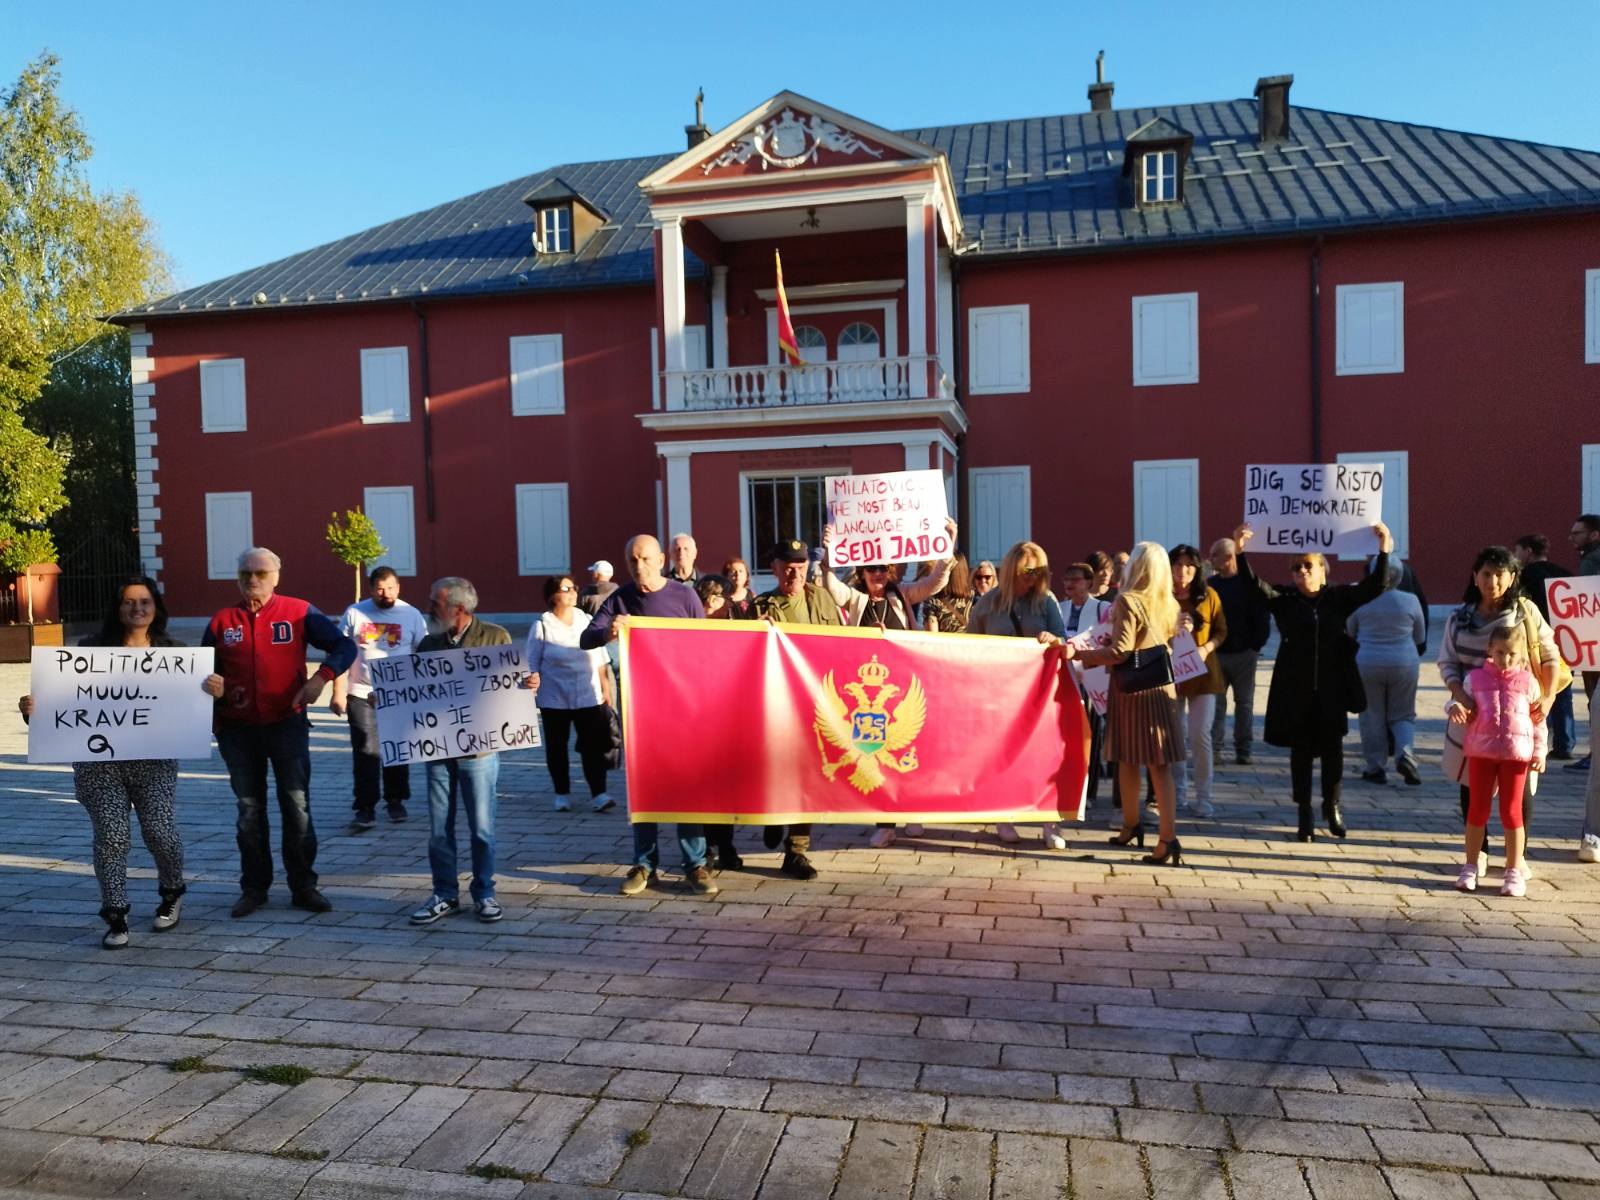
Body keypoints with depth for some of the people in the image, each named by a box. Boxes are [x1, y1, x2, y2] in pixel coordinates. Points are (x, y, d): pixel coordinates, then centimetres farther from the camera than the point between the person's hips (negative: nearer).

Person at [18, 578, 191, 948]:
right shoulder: (92, 648, 3)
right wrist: (36, 709, -16)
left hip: (153, 758, 0)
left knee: (159, 830, -2)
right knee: (111, 834, -4)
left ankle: (172, 893, 26)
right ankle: (115, 916, 11)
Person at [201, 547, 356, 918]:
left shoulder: (299, 612, -2)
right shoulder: (222, 621, 6)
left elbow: (344, 646, -3)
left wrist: (321, 677, -19)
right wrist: (207, 682, -9)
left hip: (287, 724, -2)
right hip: (238, 730, 3)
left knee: (297, 806, 1)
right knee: (249, 811, 12)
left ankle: (303, 886, 13)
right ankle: (254, 887, 23)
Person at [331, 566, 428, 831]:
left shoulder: (412, 616, 1)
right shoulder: (354, 613, 1)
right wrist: (338, 692, -3)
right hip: (361, 694, 0)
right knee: (365, 752, -3)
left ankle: (395, 801, 24)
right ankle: (365, 809, 2)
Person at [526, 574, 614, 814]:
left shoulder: (587, 621, 7)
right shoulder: (541, 626, -1)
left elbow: (601, 660, 11)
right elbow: (532, 664, 1)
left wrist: (605, 688, 7)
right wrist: (532, 682, -12)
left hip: (589, 697, 1)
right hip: (554, 699, -1)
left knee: (593, 746, -7)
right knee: (556, 747, 8)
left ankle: (598, 794, -7)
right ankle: (561, 794, 20)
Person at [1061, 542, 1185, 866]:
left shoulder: (1128, 601, -13)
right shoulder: (1169, 604, 6)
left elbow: (1120, 652, -19)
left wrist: (1079, 654, -16)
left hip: (1132, 689, -5)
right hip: (1161, 688, 5)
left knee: (1128, 760, 11)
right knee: (1159, 765, 3)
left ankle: (1131, 824, 25)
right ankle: (1168, 837, -1)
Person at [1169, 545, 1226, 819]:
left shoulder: (1208, 596, 1)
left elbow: (1222, 630, 5)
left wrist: (1206, 648, -12)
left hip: (1202, 671, 0)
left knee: (1200, 734, -4)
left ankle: (1203, 798, 4)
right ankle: (1177, 791, 22)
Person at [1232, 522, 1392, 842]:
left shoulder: (1338, 598, 5)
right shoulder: (1284, 601, 2)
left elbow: (1374, 586, -4)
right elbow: (1254, 584, -11)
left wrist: (1384, 551, -16)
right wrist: (1241, 551, -25)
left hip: (1332, 689, 1)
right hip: (1296, 689, -1)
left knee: (1332, 747, 8)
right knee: (1300, 750, 6)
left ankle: (1332, 805, 29)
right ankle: (1305, 813, 17)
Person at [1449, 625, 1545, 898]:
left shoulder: (1528, 681, 4)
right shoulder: (1476, 678, 4)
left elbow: (1538, 720, 8)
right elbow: (1465, 708, 7)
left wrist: (1539, 752, 1)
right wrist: (1455, 708, -17)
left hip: (1517, 752, 0)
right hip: (1481, 750, 1)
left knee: (1511, 812, 4)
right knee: (1477, 809, 6)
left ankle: (1514, 871, 14)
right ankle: (1470, 867, 15)